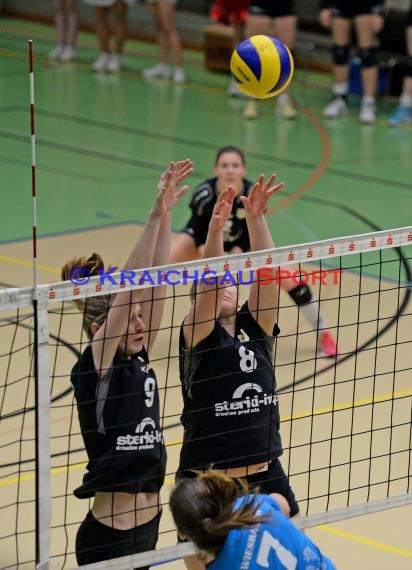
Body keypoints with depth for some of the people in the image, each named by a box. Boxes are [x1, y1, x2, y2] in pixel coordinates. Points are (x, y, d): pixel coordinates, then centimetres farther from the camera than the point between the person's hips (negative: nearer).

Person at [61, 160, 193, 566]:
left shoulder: (139, 361, 6)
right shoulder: (93, 368, -11)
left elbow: (154, 281, 1)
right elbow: (129, 287, -20)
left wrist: (166, 215, -5)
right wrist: (156, 215, -25)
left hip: (148, 526, 7)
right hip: (106, 535, -7)